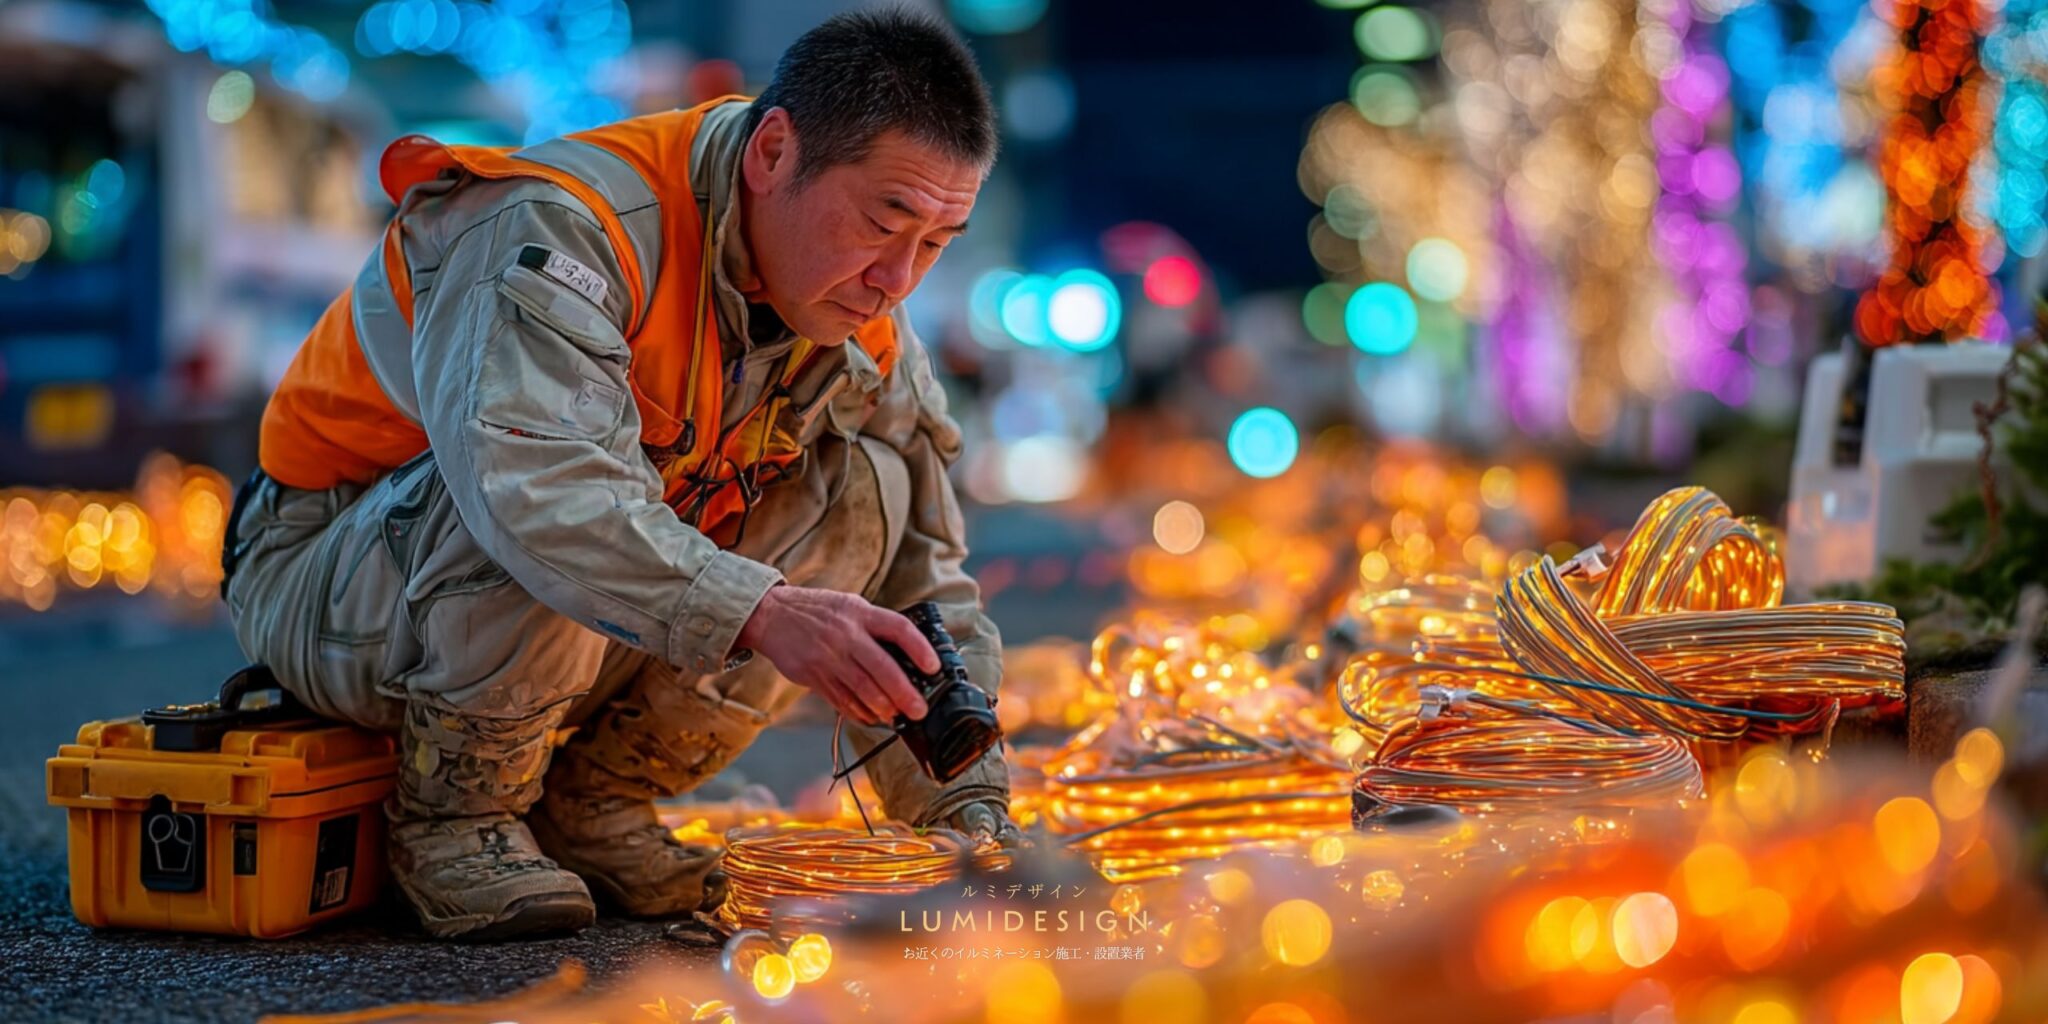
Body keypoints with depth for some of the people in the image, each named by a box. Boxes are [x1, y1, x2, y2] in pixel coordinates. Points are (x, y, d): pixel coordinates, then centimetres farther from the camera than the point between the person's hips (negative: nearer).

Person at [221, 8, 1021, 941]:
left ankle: (589, 803, -3)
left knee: (865, 491, -10)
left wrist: (972, 814, -13)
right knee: (551, 528, -37)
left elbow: (923, 590, -1)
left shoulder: (865, 330, -5)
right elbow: (528, 478, -47)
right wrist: (760, 612, -56)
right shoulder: (564, 231, -28)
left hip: (584, 643, 7)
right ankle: (452, 814, -12)